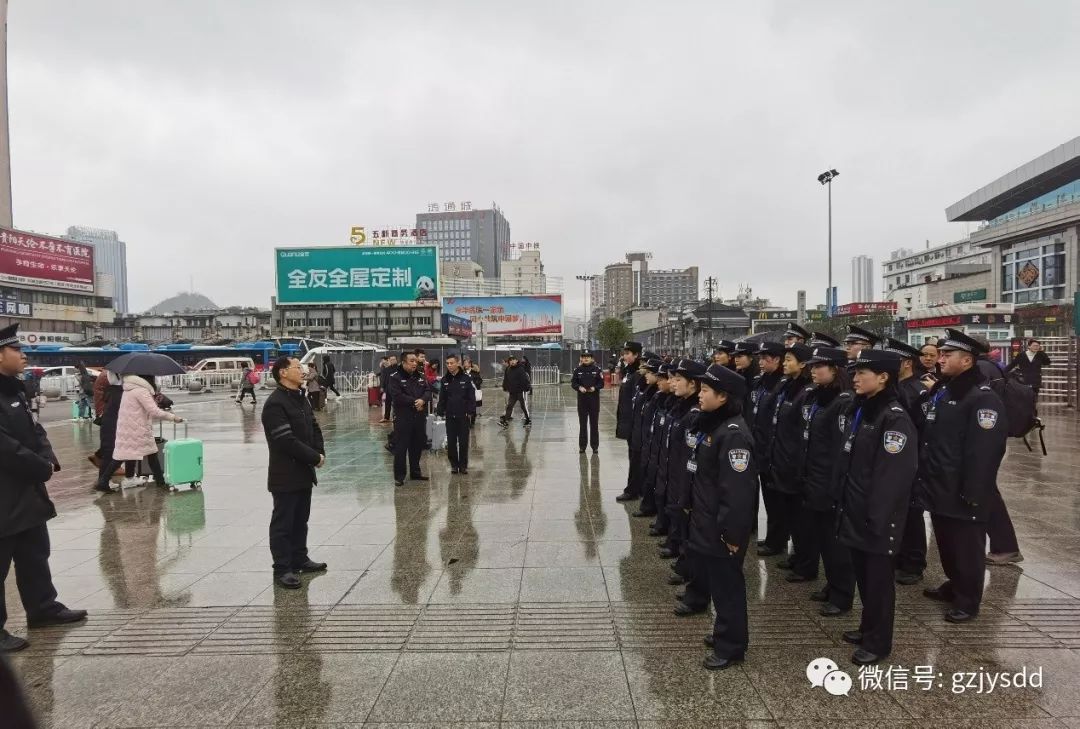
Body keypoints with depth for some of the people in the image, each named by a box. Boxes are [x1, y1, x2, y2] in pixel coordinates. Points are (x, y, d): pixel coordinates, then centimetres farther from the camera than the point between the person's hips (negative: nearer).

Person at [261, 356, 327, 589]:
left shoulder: (302, 399, 11)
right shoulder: (275, 404, -18)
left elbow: (314, 428, 14)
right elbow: (287, 441, -23)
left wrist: (320, 453, -3)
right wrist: (315, 457, -16)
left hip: (305, 472, 9)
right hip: (285, 476, -9)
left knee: (301, 519, 18)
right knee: (283, 523, 1)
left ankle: (299, 559, 29)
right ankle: (282, 569, 9)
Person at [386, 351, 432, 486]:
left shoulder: (421, 376, 10)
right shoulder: (395, 378, -8)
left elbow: (428, 391, 4)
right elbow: (397, 396, -18)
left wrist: (422, 400, -17)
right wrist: (414, 402, -15)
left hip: (420, 417, 6)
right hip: (402, 418, -6)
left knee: (417, 446, 14)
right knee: (401, 447, -3)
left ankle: (415, 472, 27)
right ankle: (399, 476, 5)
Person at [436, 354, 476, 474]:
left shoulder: (466, 378, -6)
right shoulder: (445, 379, 4)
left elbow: (471, 396, -6)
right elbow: (442, 397, 8)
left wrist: (470, 412, -10)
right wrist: (440, 412, 2)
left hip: (463, 415, -3)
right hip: (450, 415, 3)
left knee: (463, 441, 4)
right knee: (451, 441, 6)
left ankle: (463, 465, 14)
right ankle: (454, 464, 16)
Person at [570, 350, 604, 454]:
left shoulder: (596, 369, 0)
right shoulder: (578, 370, 2)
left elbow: (601, 383, 1)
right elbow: (573, 383, 4)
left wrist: (595, 388, -17)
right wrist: (579, 388, -15)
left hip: (594, 399, -1)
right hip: (582, 399, 1)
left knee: (594, 423, 4)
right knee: (582, 423, 6)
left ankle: (595, 446, 13)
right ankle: (582, 445, 15)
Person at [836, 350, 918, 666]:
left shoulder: (895, 419, -18)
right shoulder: (859, 411, 10)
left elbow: (893, 476, -21)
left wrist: (877, 519, -21)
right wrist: (844, 502, 14)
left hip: (878, 518, -8)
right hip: (855, 512, 8)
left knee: (879, 578, 6)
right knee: (862, 574, 19)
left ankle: (878, 642, 20)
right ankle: (868, 628, 35)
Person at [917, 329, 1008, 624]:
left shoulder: (983, 398, -17)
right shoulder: (941, 390, 12)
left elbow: (984, 452, -22)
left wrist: (973, 494, -23)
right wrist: (924, 478, 15)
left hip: (963, 494, -8)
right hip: (939, 489, 8)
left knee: (966, 548, 6)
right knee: (946, 543, 21)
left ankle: (967, 601, 20)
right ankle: (954, 585, 39)